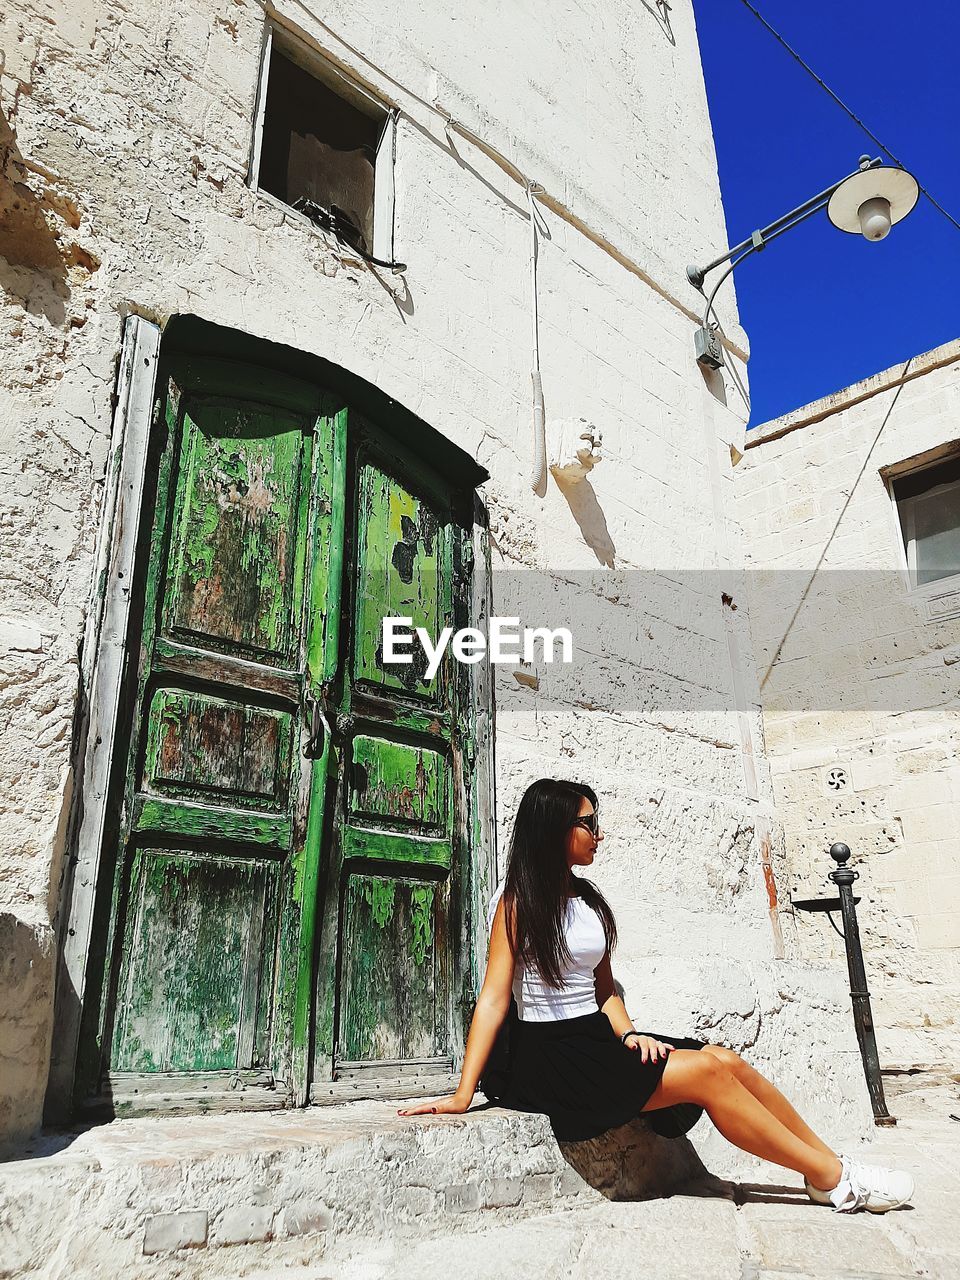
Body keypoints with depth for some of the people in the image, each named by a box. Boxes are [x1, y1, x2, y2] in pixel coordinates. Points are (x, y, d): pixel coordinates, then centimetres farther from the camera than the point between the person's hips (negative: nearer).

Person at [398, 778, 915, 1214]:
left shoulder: (590, 899, 12)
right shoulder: (517, 902, -10)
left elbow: (603, 987, 13)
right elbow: (494, 998, -14)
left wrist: (629, 1034, -6)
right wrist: (463, 1094, -19)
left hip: (596, 1037, 7)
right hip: (548, 1053, -7)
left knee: (727, 1060, -10)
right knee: (704, 1071, -18)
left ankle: (830, 1164, 0)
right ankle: (834, 1179, -7)